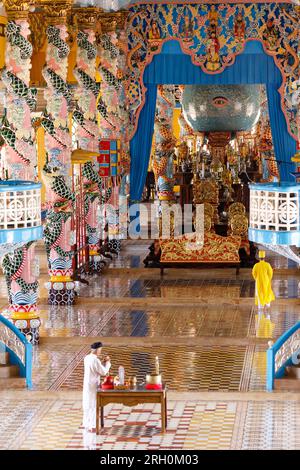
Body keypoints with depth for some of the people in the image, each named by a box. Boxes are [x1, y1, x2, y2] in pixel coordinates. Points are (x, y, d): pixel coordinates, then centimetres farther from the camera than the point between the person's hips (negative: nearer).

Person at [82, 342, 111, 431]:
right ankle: (92, 426, 1)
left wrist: (103, 362, 12)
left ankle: (87, 424, 25)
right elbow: (103, 372, -14)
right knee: (93, 405, -2)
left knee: (87, 404, 16)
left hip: (87, 384, 9)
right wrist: (107, 363, -1)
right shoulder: (95, 360, -22)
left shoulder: (87, 358, 6)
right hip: (93, 385, -9)